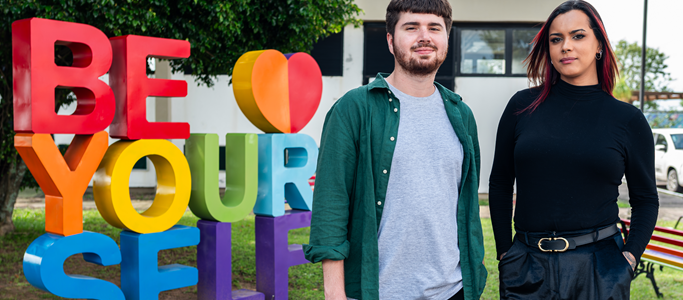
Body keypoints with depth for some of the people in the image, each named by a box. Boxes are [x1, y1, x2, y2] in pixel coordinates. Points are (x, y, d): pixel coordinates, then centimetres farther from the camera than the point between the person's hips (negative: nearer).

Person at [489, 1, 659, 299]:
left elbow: (645, 199, 7)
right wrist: (505, 253, 4)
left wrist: (629, 258, -5)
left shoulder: (628, 119, 0)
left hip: (599, 268, 0)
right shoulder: (523, 105, -1)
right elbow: (499, 184, 6)